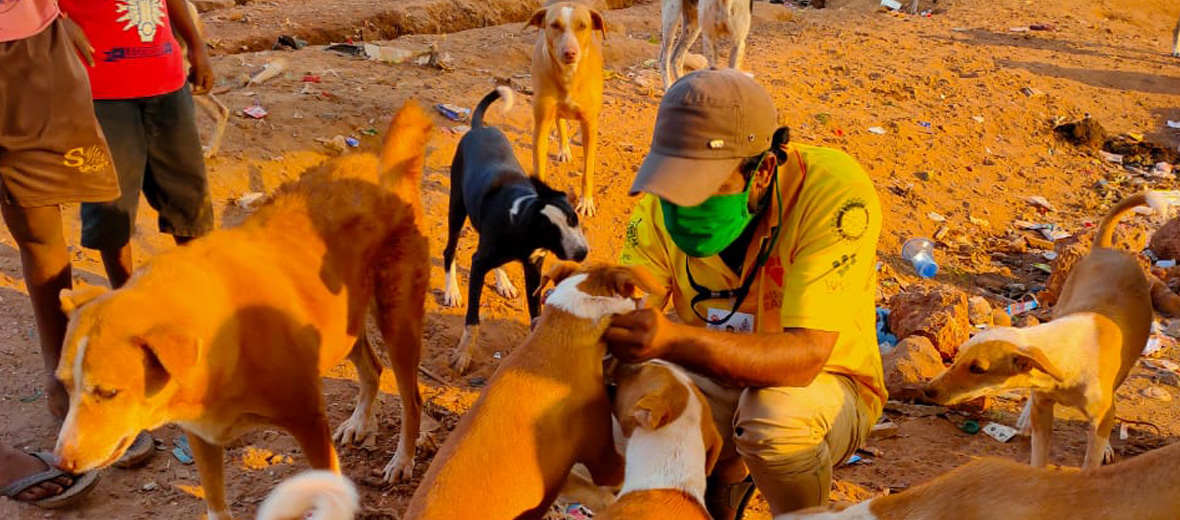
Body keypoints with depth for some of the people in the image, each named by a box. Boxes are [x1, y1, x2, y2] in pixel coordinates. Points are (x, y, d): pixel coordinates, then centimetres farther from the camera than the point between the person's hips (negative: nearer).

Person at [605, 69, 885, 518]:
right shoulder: (664, 203, -14)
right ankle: (722, 475, 12)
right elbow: (630, 322, -13)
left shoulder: (835, 192, -30)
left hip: (823, 385, -4)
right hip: (715, 377, 5)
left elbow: (805, 356, -38)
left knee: (776, 416, -36)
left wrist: (674, 341, -53)